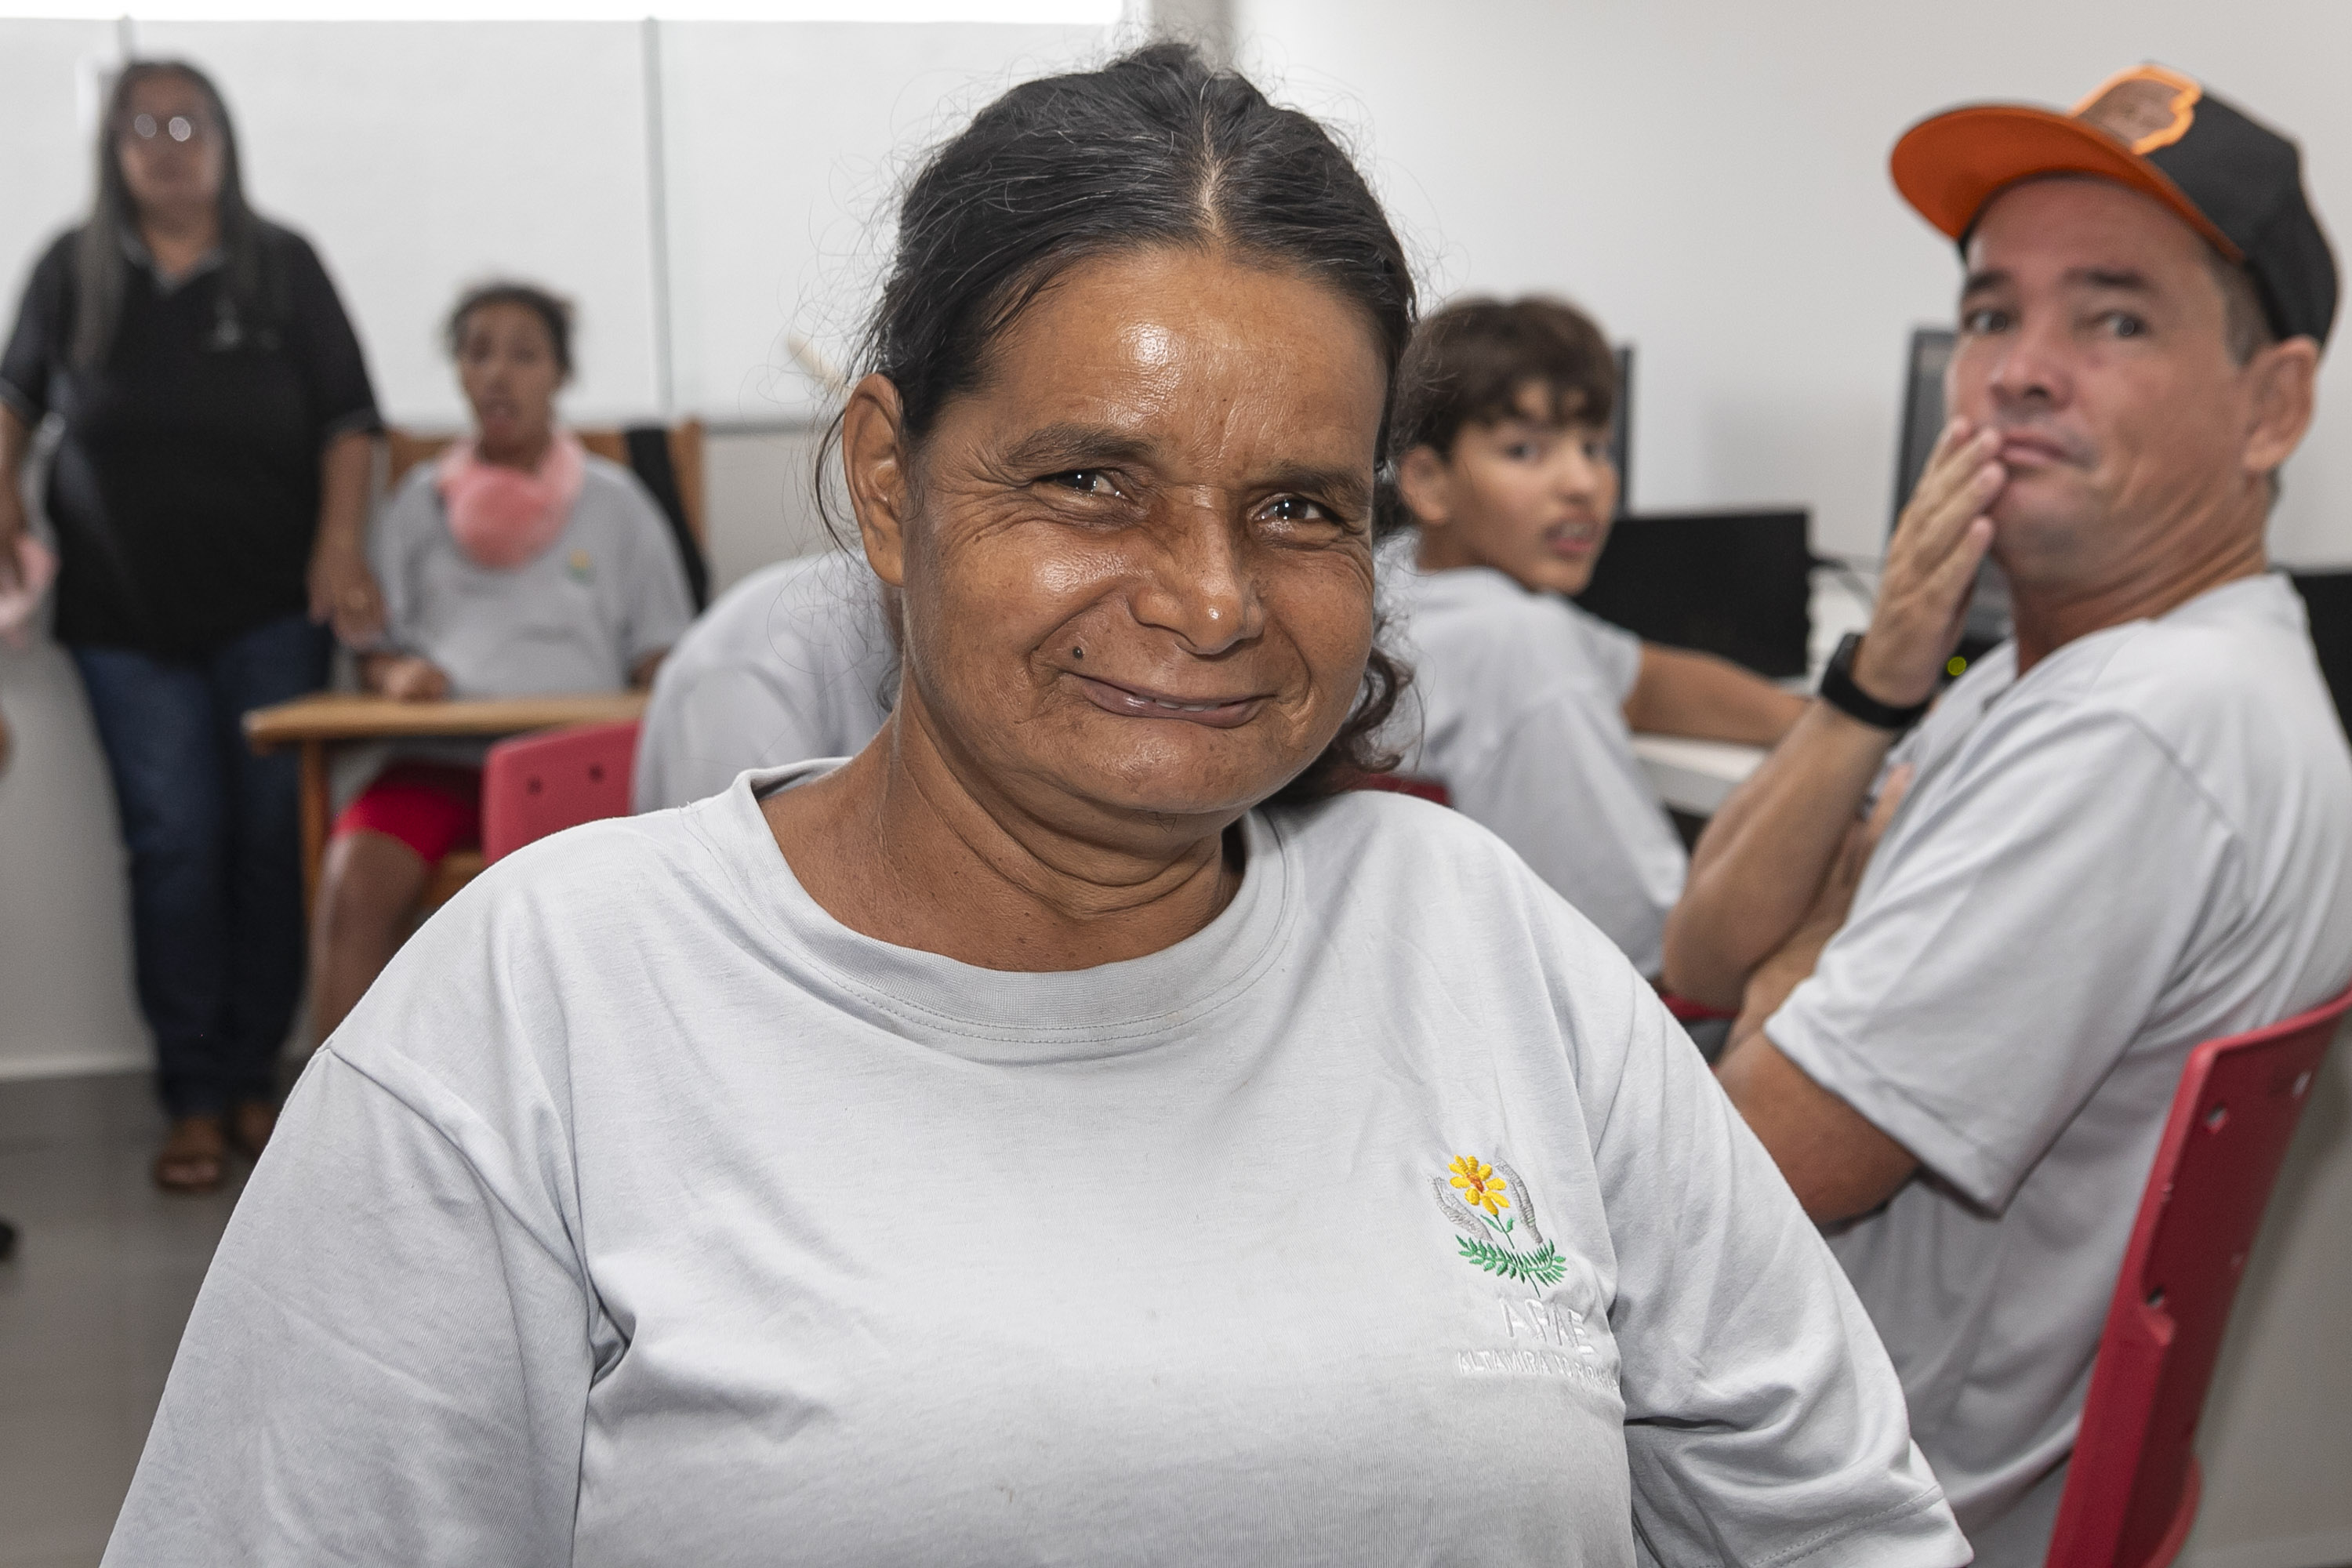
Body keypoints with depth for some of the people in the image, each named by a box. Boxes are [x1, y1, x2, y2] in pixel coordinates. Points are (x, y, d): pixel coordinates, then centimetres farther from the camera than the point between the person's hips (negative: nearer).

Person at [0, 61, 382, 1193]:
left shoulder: (281, 266, 1)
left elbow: (346, 416, 0)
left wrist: (341, 542, -10)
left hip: (270, 608, 0)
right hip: (126, 617, 1)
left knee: (270, 836, 2)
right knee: (172, 842, -1)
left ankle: (254, 1076, 14)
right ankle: (194, 1098, 6)